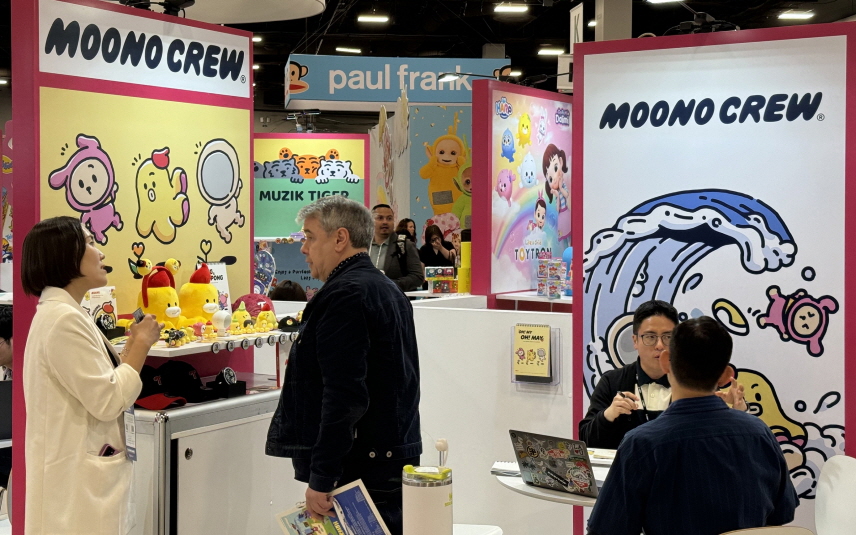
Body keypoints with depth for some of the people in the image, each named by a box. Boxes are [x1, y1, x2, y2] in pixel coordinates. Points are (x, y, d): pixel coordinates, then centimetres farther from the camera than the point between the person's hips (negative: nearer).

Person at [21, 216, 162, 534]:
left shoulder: (65, 314, 13)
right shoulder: (63, 319, -19)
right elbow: (107, 402, -20)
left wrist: (133, 346, 7)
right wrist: (141, 344, -10)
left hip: (87, 474, 10)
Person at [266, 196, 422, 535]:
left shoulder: (344, 295, -15)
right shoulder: (389, 291, 16)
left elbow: (344, 396, -23)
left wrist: (321, 480, -20)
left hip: (359, 469, -10)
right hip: (397, 461, 10)